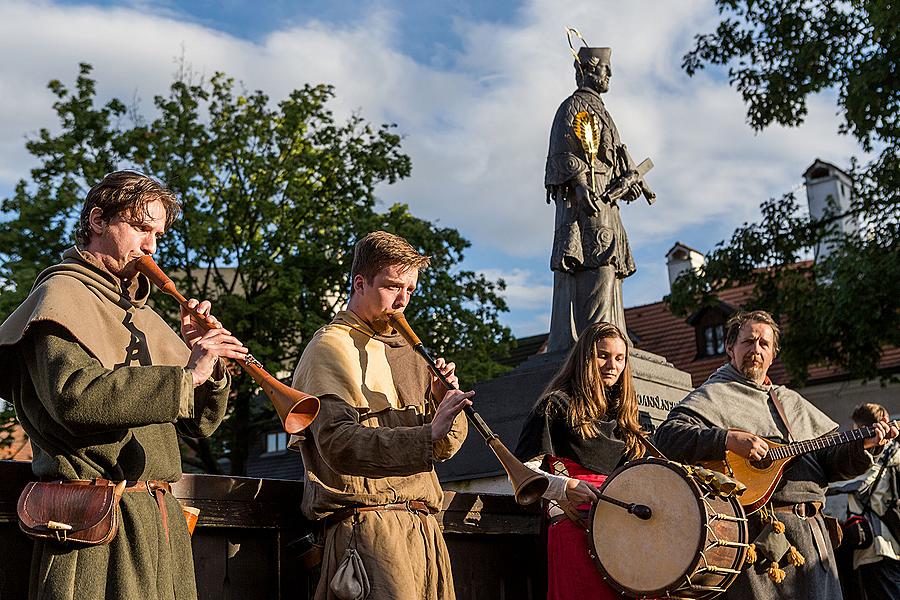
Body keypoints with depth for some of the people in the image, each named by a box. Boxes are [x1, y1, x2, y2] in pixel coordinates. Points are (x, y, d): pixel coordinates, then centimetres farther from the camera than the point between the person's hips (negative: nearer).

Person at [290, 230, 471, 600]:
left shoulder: (406, 350, 21)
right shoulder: (332, 348, -3)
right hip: (370, 524, -7)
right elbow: (338, 445, -19)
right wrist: (427, 435, -29)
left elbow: (446, 447, 16)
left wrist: (444, 400, -5)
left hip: (424, 525, 8)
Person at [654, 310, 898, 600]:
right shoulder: (713, 395, 1)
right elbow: (667, 436, -15)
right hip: (757, 528, -6)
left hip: (812, 530, 7)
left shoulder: (792, 401, 23)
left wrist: (862, 446, 1)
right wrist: (727, 439, -24)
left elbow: (831, 459, 21)